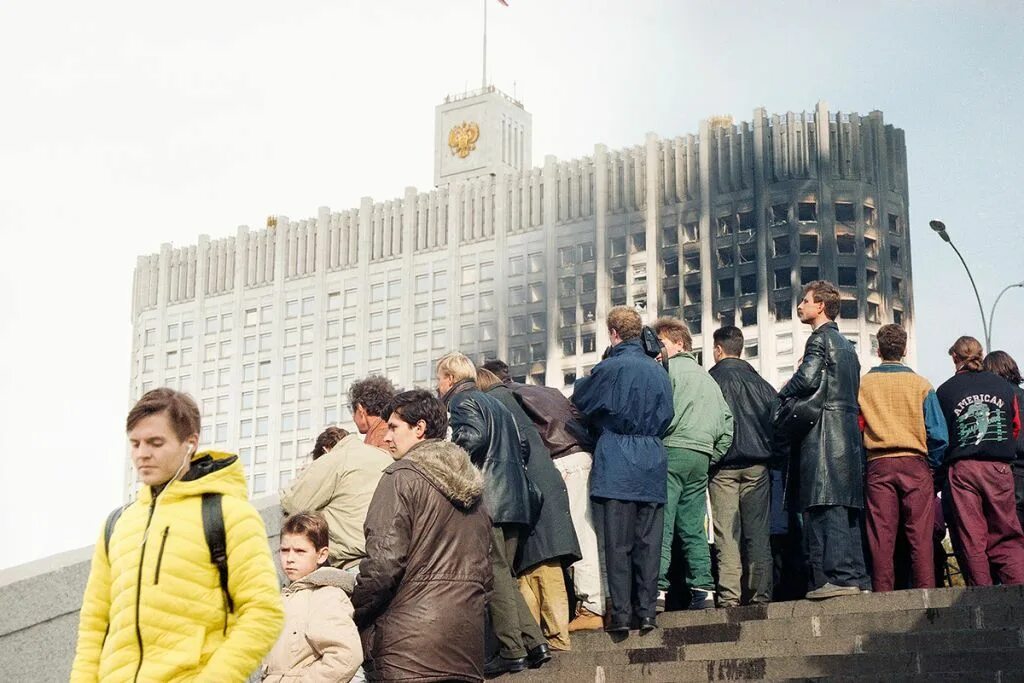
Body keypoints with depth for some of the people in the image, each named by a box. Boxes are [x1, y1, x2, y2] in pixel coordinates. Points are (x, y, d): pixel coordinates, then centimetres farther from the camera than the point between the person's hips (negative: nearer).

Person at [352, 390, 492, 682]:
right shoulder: (471, 486, 19)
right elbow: (484, 570, 21)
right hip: (467, 643, 8)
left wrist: (350, 615, -2)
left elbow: (384, 563, -13)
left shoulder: (402, 476, -5)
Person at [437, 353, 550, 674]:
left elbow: (473, 437, -19)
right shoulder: (496, 404, 26)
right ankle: (535, 642, 5)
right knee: (503, 573, 11)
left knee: (495, 572, -7)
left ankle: (511, 651, -8)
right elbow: (522, 446, 23)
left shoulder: (461, 401, 0)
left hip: (488, 498, -9)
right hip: (515, 497, 9)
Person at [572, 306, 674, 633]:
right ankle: (647, 612, 5)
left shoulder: (609, 368, -7)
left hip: (617, 465, -4)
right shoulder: (659, 371, 9)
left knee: (618, 543, -2)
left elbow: (580, 401, 7)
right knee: (649, 542, 5)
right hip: (653, 466, 4)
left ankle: (621, 613, -4)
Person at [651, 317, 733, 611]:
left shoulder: (668, 369, 1)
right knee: (693, 528, 9)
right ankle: (703, 589, 3)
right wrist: (713, 456, 19)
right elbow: (727, 421, 21)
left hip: (672, 451, -7)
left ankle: (657, 588, -18)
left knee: (661, 523, -11)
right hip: (701, 457, 7)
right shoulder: (707, 377, 25)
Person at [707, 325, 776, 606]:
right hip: (757, 465, 3)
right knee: (758, 532, 5)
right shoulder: (759, 381, 12)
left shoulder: (710, 380, 0)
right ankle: (760, 593, 2)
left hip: (723, 466, -3)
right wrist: (771, 453, 18)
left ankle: (729, 596, -11)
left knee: (726, 533, -5)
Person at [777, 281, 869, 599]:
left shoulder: (820, 338, -4)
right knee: (846, 508, 8)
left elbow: (807, 378, -18)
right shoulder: (845, 344, 25)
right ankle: (856, 578, 7)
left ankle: (838, 576, -19)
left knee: (826, 506, -13)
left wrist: (781, 395, 0)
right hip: (849, 432, 9)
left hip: (823, 432, -9)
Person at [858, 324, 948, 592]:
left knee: (881, 539, -1)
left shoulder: (862, 385, 4)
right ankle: (926, 592, -6)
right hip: (915, 464, -1)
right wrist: (932, 466, 12)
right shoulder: (920, 384, 3)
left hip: (878, 466, 1)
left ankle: (882, 597, -4)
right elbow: (937, 434, 0)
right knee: (920, 537, -2)